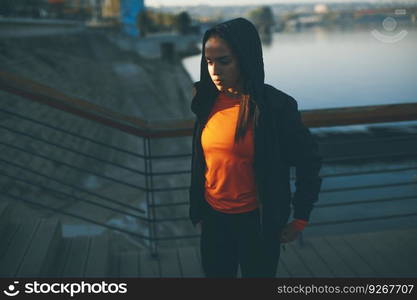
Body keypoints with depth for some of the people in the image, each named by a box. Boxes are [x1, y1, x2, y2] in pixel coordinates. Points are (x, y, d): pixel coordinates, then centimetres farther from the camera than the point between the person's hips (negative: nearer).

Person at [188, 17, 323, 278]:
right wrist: (197, 210, 12)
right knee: (215, 272, 20)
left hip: (258, 222, -4)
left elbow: (309, 160, -9)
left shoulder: (275, 105, -17)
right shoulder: (208, 101, -3)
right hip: (213, 218, 4)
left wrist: (301, 219, -4)